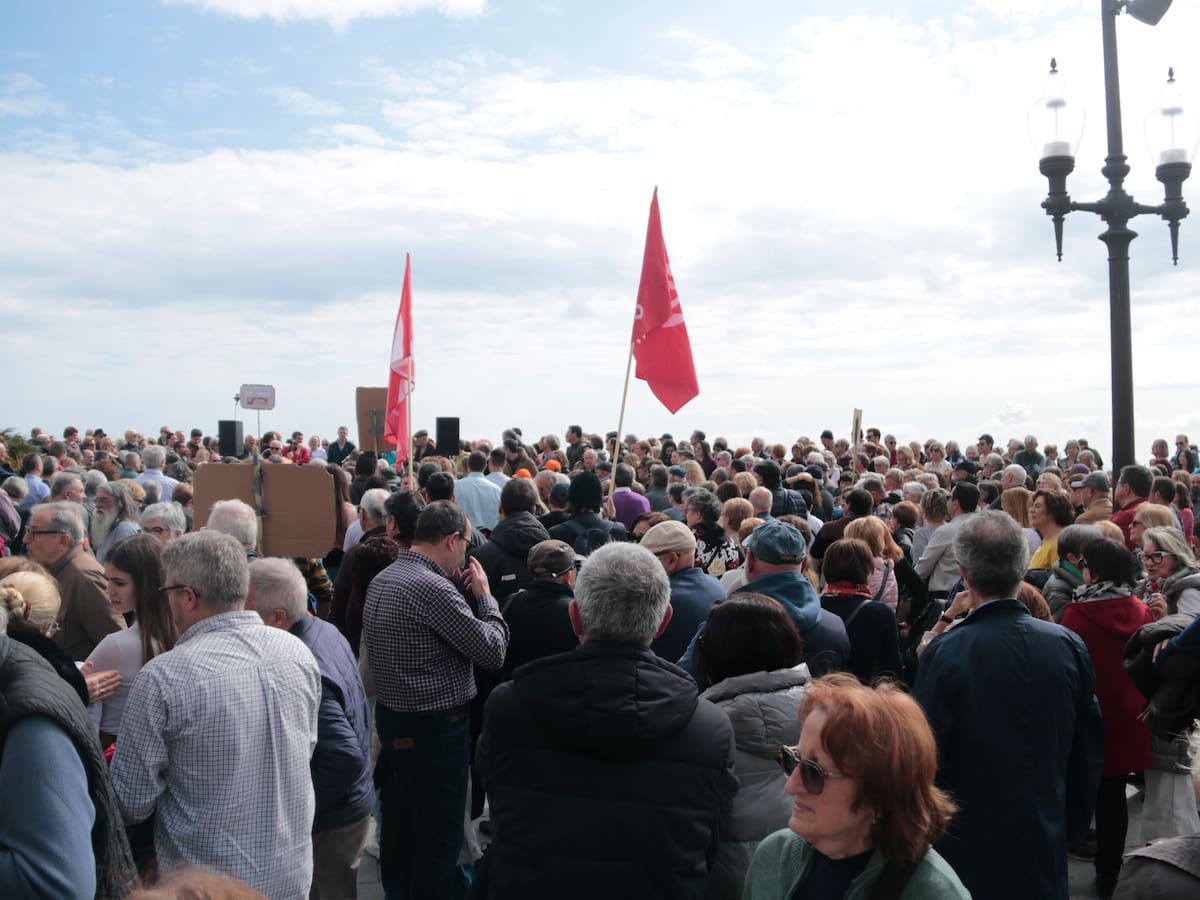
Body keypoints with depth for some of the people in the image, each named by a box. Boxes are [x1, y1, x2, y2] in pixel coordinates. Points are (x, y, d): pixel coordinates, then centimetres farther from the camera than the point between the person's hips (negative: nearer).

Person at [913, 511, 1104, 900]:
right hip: (1046, 847, 4)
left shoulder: (945, 653, -22)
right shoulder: (1069, 646, -9)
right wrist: (1073, 829, 15)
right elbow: (1090, 751, 2)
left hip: (969, 844, -3)